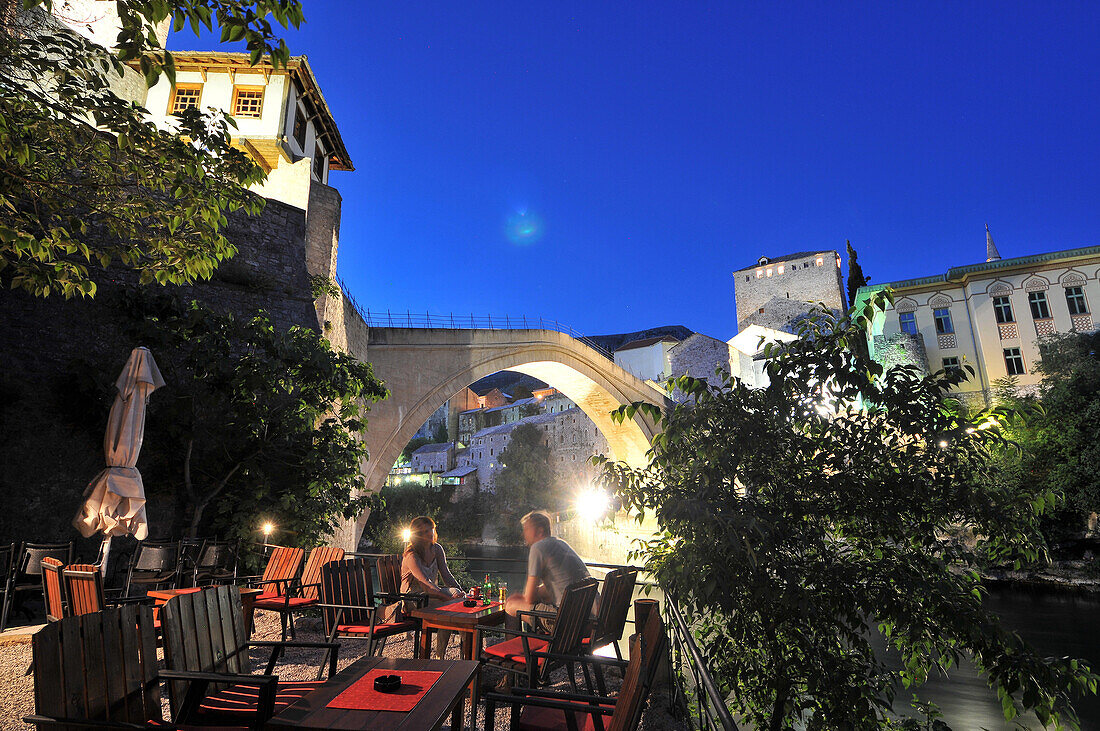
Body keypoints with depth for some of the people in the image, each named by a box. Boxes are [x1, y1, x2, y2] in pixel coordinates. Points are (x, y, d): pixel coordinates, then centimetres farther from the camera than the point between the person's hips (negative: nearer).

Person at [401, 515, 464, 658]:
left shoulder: (437, 549, 3)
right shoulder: (411, 555, -19)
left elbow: (446, 575, 5)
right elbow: (425, 583, -28)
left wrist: (459, 591, -13)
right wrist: (448, 596, -35)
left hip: (432, 592, 7)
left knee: (458, 595, -22)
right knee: (446, 607, -30)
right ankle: (440, 655, -13)